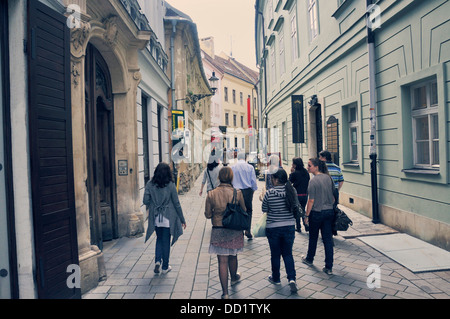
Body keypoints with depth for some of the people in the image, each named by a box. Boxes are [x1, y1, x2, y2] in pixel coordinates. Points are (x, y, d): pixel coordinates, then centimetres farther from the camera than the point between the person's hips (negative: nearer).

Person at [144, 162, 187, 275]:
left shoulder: (150, 184, -6)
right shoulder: (170, 185, -12)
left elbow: (146, 201, -5)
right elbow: (176, 204, -7)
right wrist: (182, 219, 2)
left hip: (155, 218, 2)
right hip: (168, 218, -2)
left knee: (159, 239, 22)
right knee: (166, 241, 10)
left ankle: (157, 261, 5)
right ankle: (165, 267, 20)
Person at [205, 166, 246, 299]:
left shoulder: (211, 194, -11)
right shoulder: (237, 193, -11)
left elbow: (208, 214, -4)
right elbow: (244, 212, 0)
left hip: (218, 232, -1)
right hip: (235, 231, 1)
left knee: (222, 261, 5)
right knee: (233, 256, 24)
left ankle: (225, 292, 8)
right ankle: (234, 277, 49)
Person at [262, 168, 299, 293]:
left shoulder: (269, 193, -17)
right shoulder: (291, 191, -8)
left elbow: (264, 210, -5)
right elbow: (294, 207, 6)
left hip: (273, 228, -2)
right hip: (289, 227, 3)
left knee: (275, 254, 14)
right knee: (288, 253, 15)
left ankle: (276, 278, 30)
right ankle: (292, 278, 3)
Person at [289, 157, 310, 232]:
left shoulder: (294, 173, -16)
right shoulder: (306, 172, 1)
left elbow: (290, 181, -1)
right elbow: (308, 182, 8)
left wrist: (291, 172, 1)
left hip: (297, 195, -5)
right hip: (305, 194, 5)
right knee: (303, 210, 18)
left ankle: (298, 228, 11)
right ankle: (306, 226, 16)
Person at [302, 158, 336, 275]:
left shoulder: (314, 181, -17)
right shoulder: (328, 178, 3)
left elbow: (311, 200, -16)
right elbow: (333, 195, 9)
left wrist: (306, 215, -8)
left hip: (316, 213, -5)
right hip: (329, 212, 5)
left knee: (313, 238, 15)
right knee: (328, 239, 7)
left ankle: (309, 259, 36)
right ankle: (329, 267, 9)